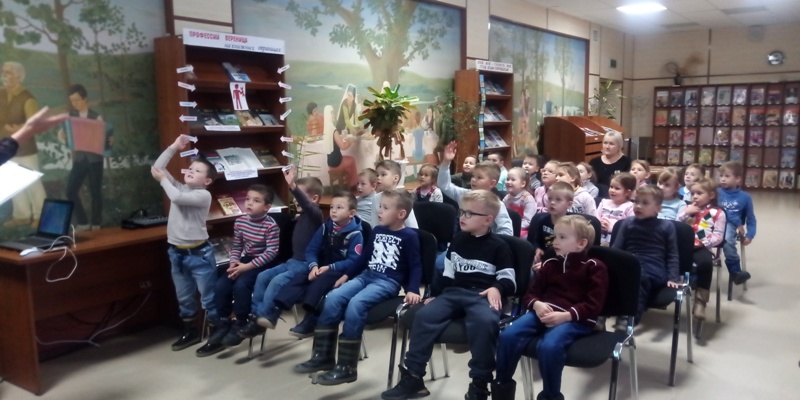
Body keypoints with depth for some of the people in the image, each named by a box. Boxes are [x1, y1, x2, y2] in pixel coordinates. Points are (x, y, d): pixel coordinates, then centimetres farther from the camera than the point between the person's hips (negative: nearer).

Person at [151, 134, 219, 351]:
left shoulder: (204, 195, -12)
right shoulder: (180, 187, 8)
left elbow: (177, 197, -26)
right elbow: (157, 168, 6)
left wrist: (163, 180, -9)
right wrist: (174, 147, 0)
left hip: (199, 253, -7)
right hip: (176, 252, 7)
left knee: (209, 297, 2)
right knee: (184, 297, 18)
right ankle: (190, 332, 31)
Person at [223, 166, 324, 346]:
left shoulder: (315, 214, -16)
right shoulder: (301, 216, 13)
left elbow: (307, 205, -36)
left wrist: (292, 185, -49)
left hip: (306, 264, -10)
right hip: (293, 261, 10)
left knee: (277, 281, -27)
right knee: (262, 277, -3)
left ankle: (262, 319, -17)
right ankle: (255, 316, -3)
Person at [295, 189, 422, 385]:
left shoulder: (409, 236, -6)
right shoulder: (377, 231, 15)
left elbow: (416, 266, -8)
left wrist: (412, 290, -21)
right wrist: (347, 275, 20)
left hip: (388, 282, -7)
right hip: (366, 275, 7)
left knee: (355, 304, -30)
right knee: (333, 298, -13)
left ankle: (347, 367, -23)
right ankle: (322, 356, -5)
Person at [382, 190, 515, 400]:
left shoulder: (498, 246, 2)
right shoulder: (458, 240, 17)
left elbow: (508, 279, -1)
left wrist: (496, 288, -21)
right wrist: (434, 294, 15)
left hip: (482, 295, -5)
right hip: (454, 292, 5)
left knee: (485, 321, -38)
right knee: (424, 315, -19)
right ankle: (413, 378, -10)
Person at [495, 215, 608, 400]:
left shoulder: (594, 267, 5)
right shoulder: (550, 264, 20)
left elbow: (594, 305, -4)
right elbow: (530, 293, 19)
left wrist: (566, 315, -19)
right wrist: (537, 305, -7)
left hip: (576, 319, -5)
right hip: (544, 312, 5)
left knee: (548, 346, -36)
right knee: (507, 336, -21)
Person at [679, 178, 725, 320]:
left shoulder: (717, 213, 9)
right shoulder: (689, 209, 22)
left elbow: (718, 236, 0)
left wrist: (704, 242, -15)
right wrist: (685, 213, 1)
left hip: (702, 248, -3)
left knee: (706, 262, -35)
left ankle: (700, 301, -24)